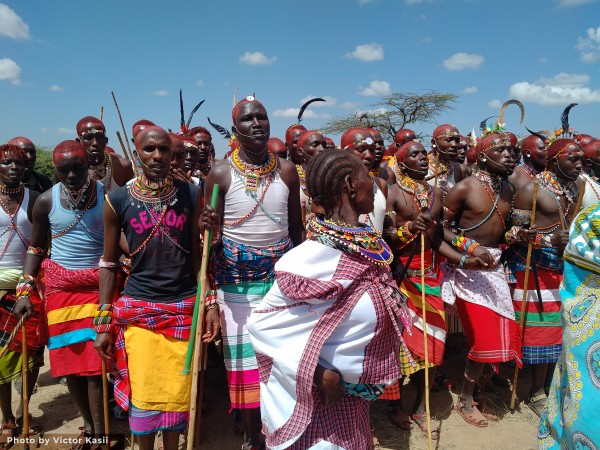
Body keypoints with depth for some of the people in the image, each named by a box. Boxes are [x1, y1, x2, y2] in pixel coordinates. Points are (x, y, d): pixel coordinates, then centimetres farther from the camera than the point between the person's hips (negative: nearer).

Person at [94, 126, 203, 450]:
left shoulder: (190, 195, -1)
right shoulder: (117, 200, -2)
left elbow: (198, 254, 4)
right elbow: (109, 263, 3)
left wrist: (210, 302, -1)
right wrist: (103, 322, 2)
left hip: (183, 307, 1)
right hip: (136, 308, 0)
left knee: (177, 394, 9)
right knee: (143, 396, 5)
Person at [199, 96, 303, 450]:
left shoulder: (286, 170, 1)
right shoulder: (221, 173, -8)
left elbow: (297, 227, 8)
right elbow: (211, 234, -5)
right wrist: (207, 228, -28)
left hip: (281, 277, 2)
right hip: (237, 281, -2)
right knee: (244, 358, 7)